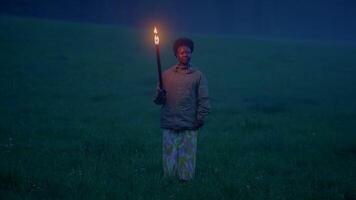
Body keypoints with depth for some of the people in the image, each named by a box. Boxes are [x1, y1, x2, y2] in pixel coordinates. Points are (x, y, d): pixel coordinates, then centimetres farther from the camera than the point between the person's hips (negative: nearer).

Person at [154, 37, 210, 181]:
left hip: (189, 126, -1)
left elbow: (203, 100, 4)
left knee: (187, 158, 0)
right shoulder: (167, 75, 9)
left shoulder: (198, 75, 5)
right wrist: (159, 96, -14)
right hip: (169, 126, 1)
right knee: (169, 160, 2)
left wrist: (200, 118, -6)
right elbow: (158, 100, 8)